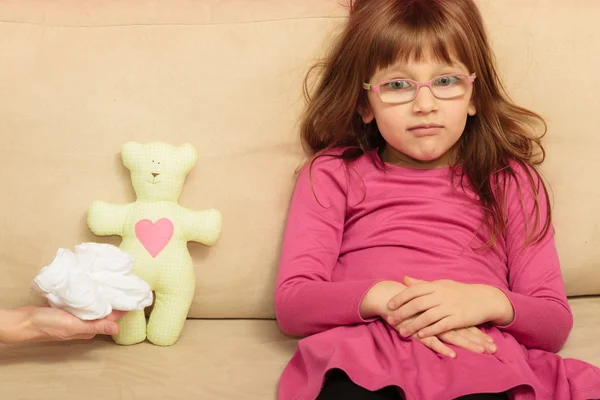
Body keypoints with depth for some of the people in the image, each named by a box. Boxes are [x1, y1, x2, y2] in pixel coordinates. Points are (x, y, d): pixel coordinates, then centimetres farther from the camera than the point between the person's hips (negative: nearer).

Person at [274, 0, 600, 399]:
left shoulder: (510, 180, 20)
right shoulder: (332, 173, 17)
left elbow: (556, 322, 14)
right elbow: (291, 304, 7)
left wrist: (489, 301, -8)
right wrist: (380, 297, -12)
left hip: (478, 359, 2)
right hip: (362, 360, -1)